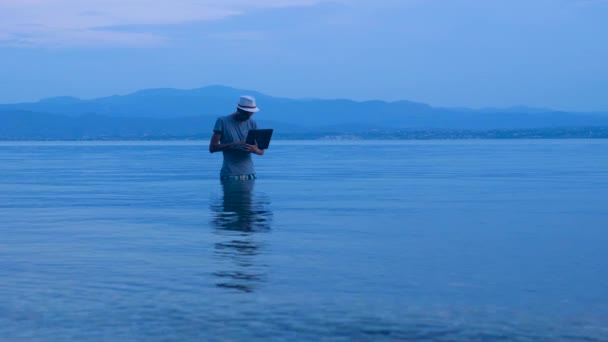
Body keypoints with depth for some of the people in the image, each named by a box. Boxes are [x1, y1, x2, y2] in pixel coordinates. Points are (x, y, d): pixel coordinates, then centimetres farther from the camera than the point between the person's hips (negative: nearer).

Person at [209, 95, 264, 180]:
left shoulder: (252, 124, 9)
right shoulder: (222, 122, -1)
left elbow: (261, 150, 7)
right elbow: (212, 147, -6)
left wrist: (255, 150, -18)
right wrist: (233, 145, -20)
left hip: (249, 173, 4)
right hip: (229, 175, -3)